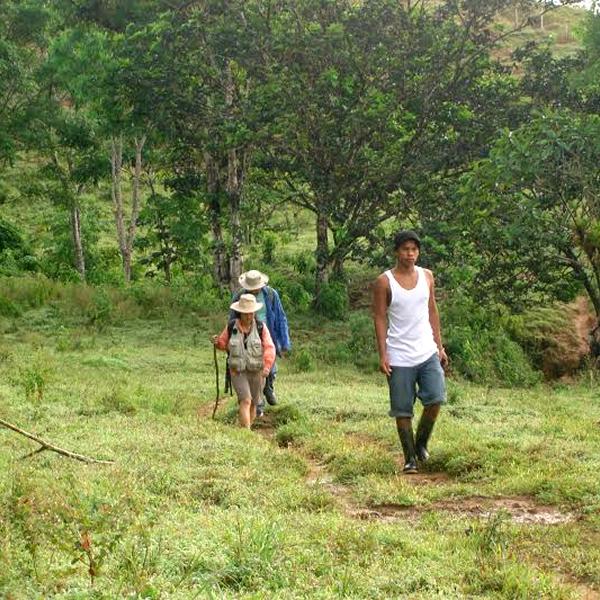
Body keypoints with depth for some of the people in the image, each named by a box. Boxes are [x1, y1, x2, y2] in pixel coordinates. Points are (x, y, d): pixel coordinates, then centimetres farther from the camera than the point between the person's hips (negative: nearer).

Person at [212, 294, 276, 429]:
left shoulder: (261, 327, -10)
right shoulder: (231, 326, -6)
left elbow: (269, 349, -17)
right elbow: (223, 343, 8)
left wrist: (267, 367, -32)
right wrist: (217, 342, -15)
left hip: (256, 372, 1)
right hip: (238, 371, -1)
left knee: (253, 404, 12)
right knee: (245, 401, -20)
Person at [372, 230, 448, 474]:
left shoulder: (427, 276, 7)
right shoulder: (384, 282, -5)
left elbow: (432, 312, 14)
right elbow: (380, 318, -5)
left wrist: (440, 347, 11)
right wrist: (382, 355, -11)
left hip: (428, 352, 3)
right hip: (399, 357, -3)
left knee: (436, 399, -9)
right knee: (402, 410, 2)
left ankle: (421, 443, 14)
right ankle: (410, 458, 13)